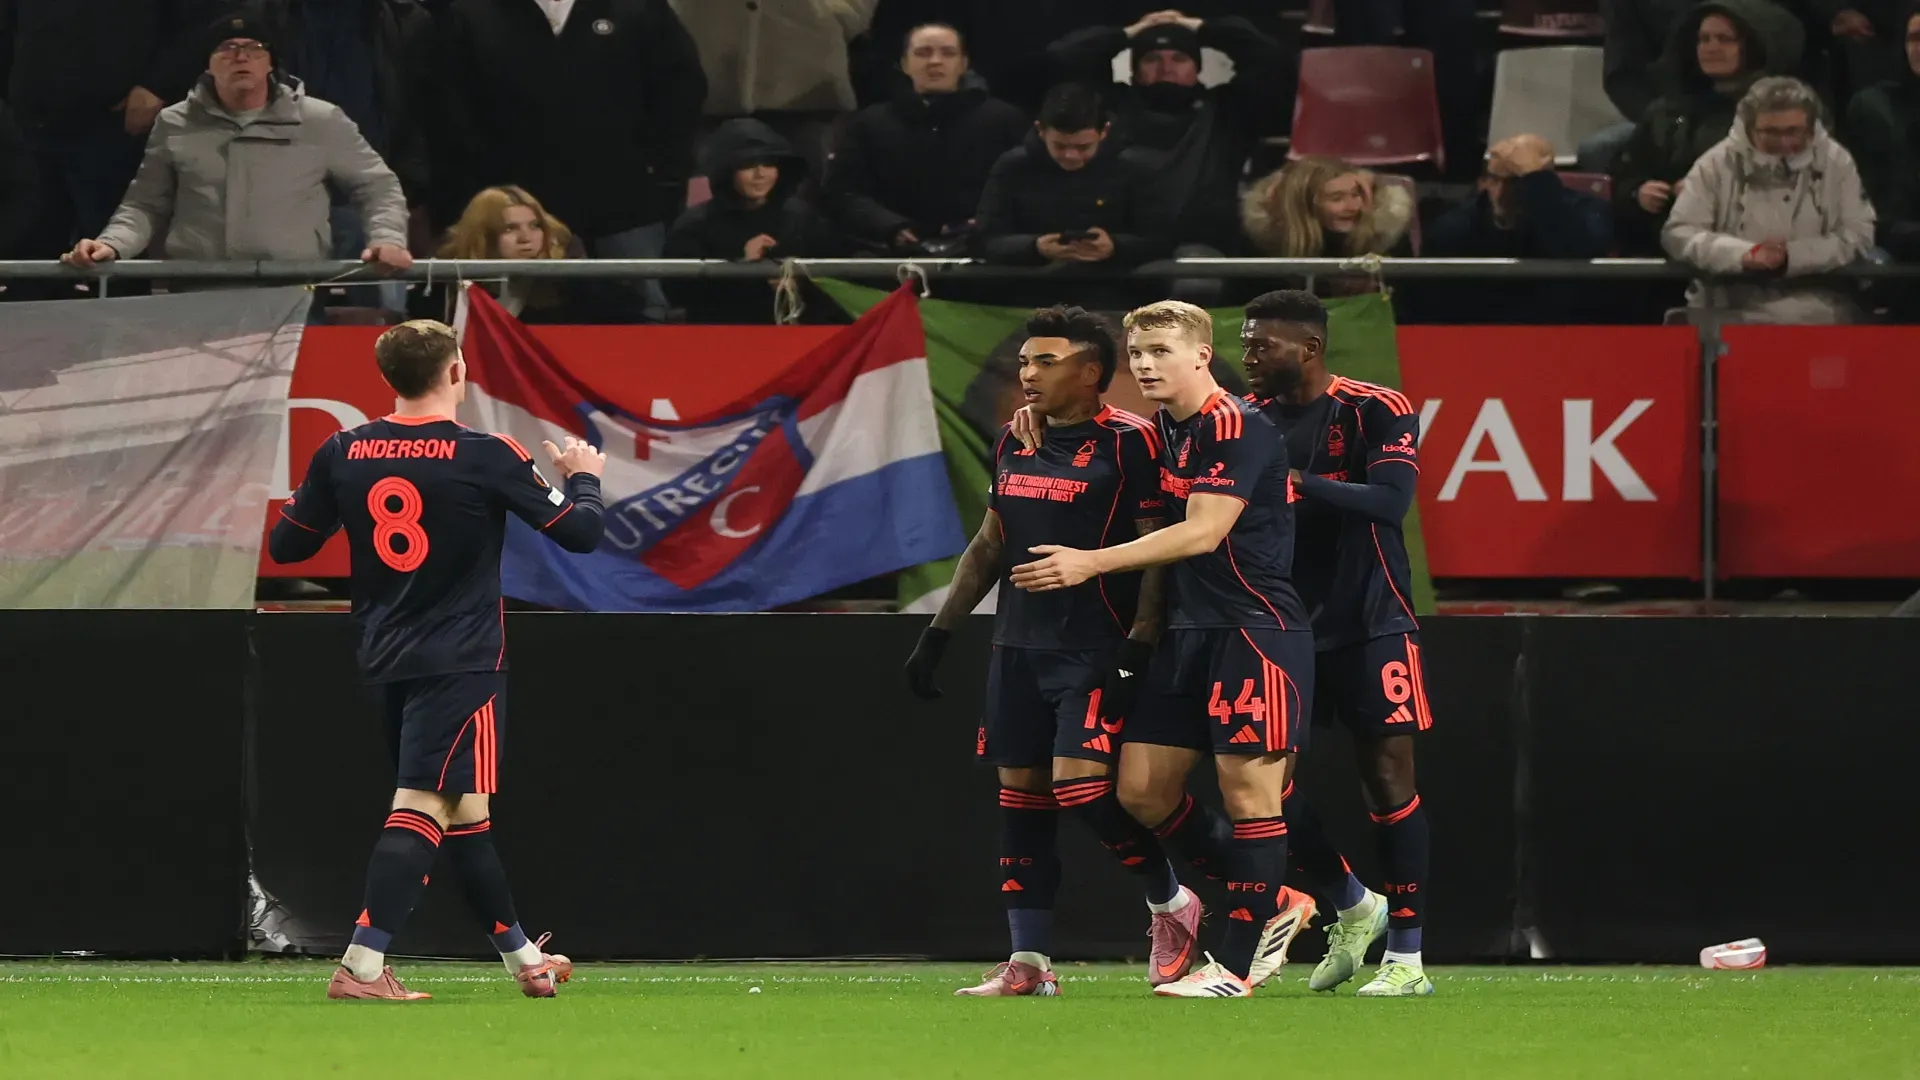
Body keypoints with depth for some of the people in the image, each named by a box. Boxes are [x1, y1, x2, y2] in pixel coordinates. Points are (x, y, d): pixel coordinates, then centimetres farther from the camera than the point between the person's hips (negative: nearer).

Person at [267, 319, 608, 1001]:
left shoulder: (342, 454, 2)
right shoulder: (485, 457, -10)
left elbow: (286, 545, 11)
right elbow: (580, 532, -4)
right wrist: (583, 477, 17)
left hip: (385, 660, 6)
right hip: (459, 663, -6)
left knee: (464, 810, 16)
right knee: (424, 808, -10)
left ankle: (521, 957, 27)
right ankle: (363, 965, -22)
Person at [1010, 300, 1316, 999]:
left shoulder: (1236, 428, -14)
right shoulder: (1162, 432, 13)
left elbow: (1203, 532, -21)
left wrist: (1092, 563, -22)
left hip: (1255, 625, -9)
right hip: (1189, 628, 9)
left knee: (1247, 784, -7)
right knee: (1142, 789, 5)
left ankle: (1238, 964, -2)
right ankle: (1273, 904, 18)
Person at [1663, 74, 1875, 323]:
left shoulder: (1835, 161, 6)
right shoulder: (1718, 163, 4)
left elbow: (1858, 235, 1)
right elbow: (1677, 233, -1)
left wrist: (1792, 256, -14)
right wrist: (1745, 255, -16)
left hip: (1818, 309, 1)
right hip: (1730, 309, -1)